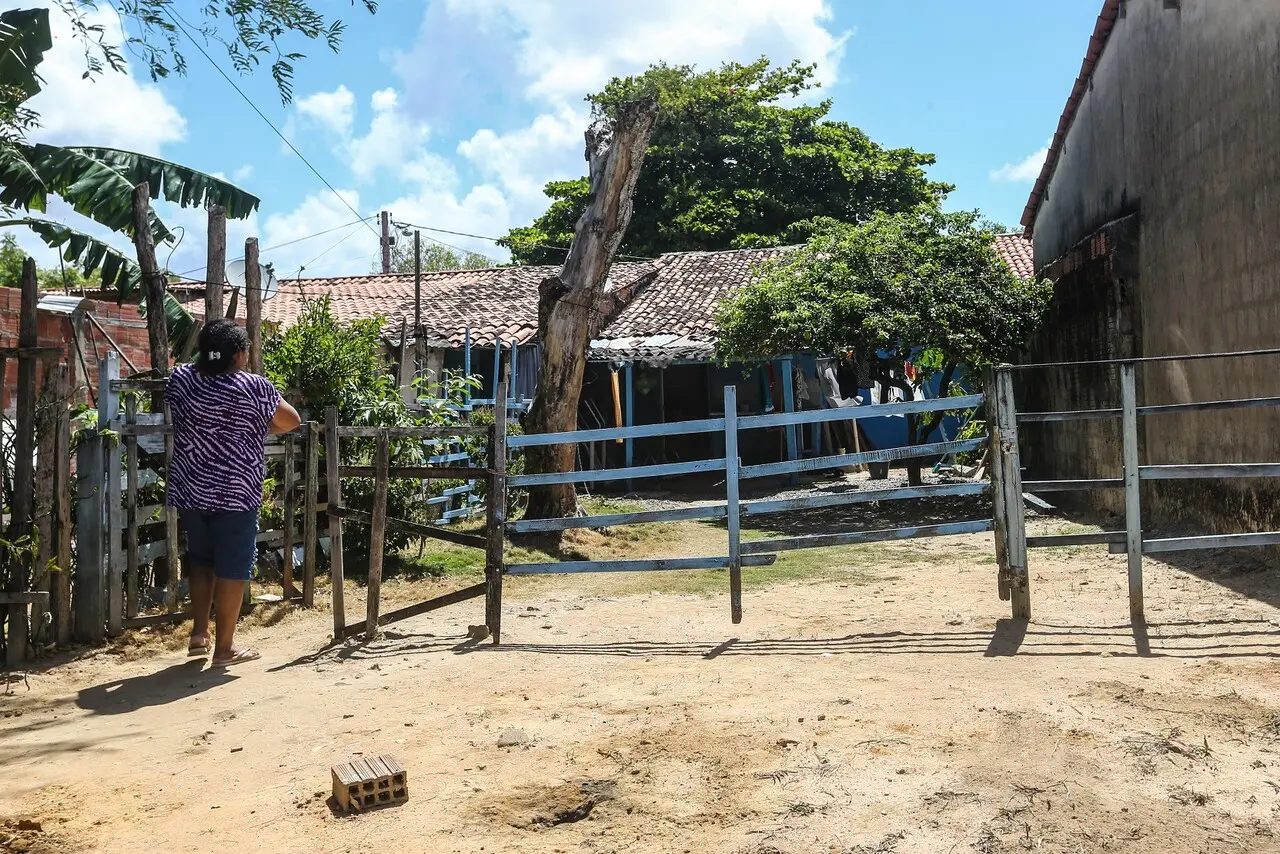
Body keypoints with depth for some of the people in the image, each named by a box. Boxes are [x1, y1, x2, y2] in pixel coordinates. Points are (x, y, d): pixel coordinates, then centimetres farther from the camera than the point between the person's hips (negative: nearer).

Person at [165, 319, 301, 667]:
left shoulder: (181, 380, 1)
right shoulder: (254, 388, -12)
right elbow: (292, 421, 0)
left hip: (189, 491, 5)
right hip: (235, 494, -5)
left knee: (200, 561, 22)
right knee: (232, 569, 4)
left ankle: (199, 634, 22)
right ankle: (224, 648, 10)